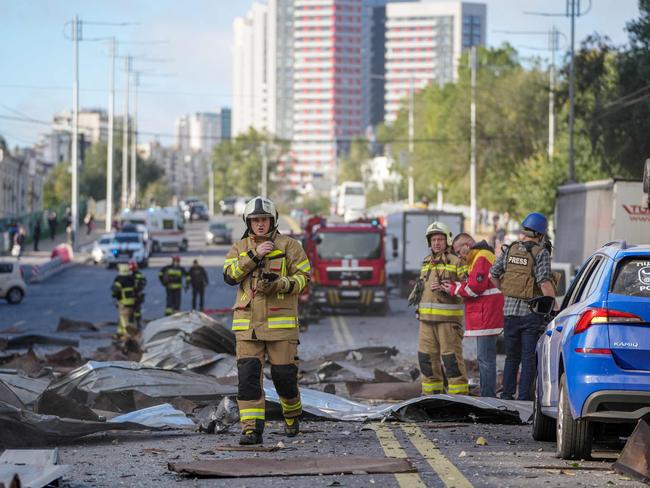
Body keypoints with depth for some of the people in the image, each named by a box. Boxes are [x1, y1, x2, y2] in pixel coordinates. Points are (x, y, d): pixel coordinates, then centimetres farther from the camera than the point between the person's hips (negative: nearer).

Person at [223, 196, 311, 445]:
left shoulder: (288, 245, 3)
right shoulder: (239, 248, 12)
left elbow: (304, 277, -1)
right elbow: (230, 275, -4)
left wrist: (280, 285, -18)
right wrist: (254, 256, -14)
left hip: (280, 323, -2)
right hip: (248, 326, 2)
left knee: (283, 374, 1)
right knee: (248, 376, -8)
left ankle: (292, 414, 30)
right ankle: (252, 429, -8)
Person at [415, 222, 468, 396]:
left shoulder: (456, 262, -3)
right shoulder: (426, 263, 19)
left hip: (448, 316, -7)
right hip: (427, 316, 7)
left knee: (451, 356, -9)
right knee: (426, 355, 9)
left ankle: (459, 392, -4)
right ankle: (431, 390, 20)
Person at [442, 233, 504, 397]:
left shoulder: (482, 258, -12)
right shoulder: (477, 259, 23)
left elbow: (476, 286, -18)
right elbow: (472, 284, 20)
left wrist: (454, 290, -5)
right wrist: (453, 285, 6)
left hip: (486, 316, -11)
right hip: (484, 317, 11)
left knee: (485, 358, -11)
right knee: (485, 357, 14)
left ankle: (488, 395, -11)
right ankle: (487, 395, 18)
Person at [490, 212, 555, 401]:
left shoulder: (509, 250, 6)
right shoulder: (540, 253, -10)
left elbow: (493, 274, 10)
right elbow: (544, 283, -18)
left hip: (510, 310, 5)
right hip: (531, 312, -5)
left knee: (511, 357, 15)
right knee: (529, 357, 1)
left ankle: (507, 394, 14)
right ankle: (524, 397, -1)